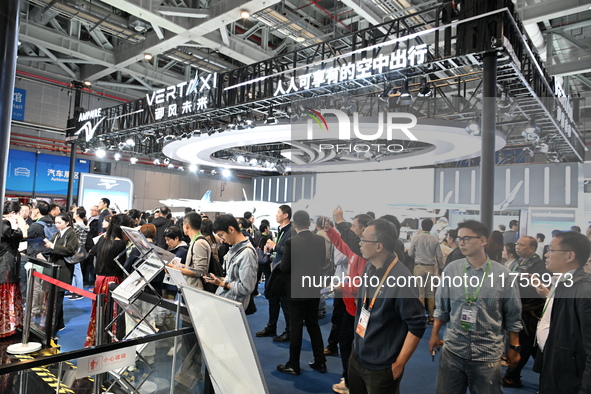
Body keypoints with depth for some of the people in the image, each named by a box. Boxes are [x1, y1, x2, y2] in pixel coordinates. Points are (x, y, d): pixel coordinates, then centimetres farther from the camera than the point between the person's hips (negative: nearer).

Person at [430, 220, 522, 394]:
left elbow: (513, 315, 2)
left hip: (488, 354, -1)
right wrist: (434, 334, 6)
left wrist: (514, 347, 6)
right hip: (453, 350, 2)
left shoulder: (502, 274, -6)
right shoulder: (451, 269, -2)